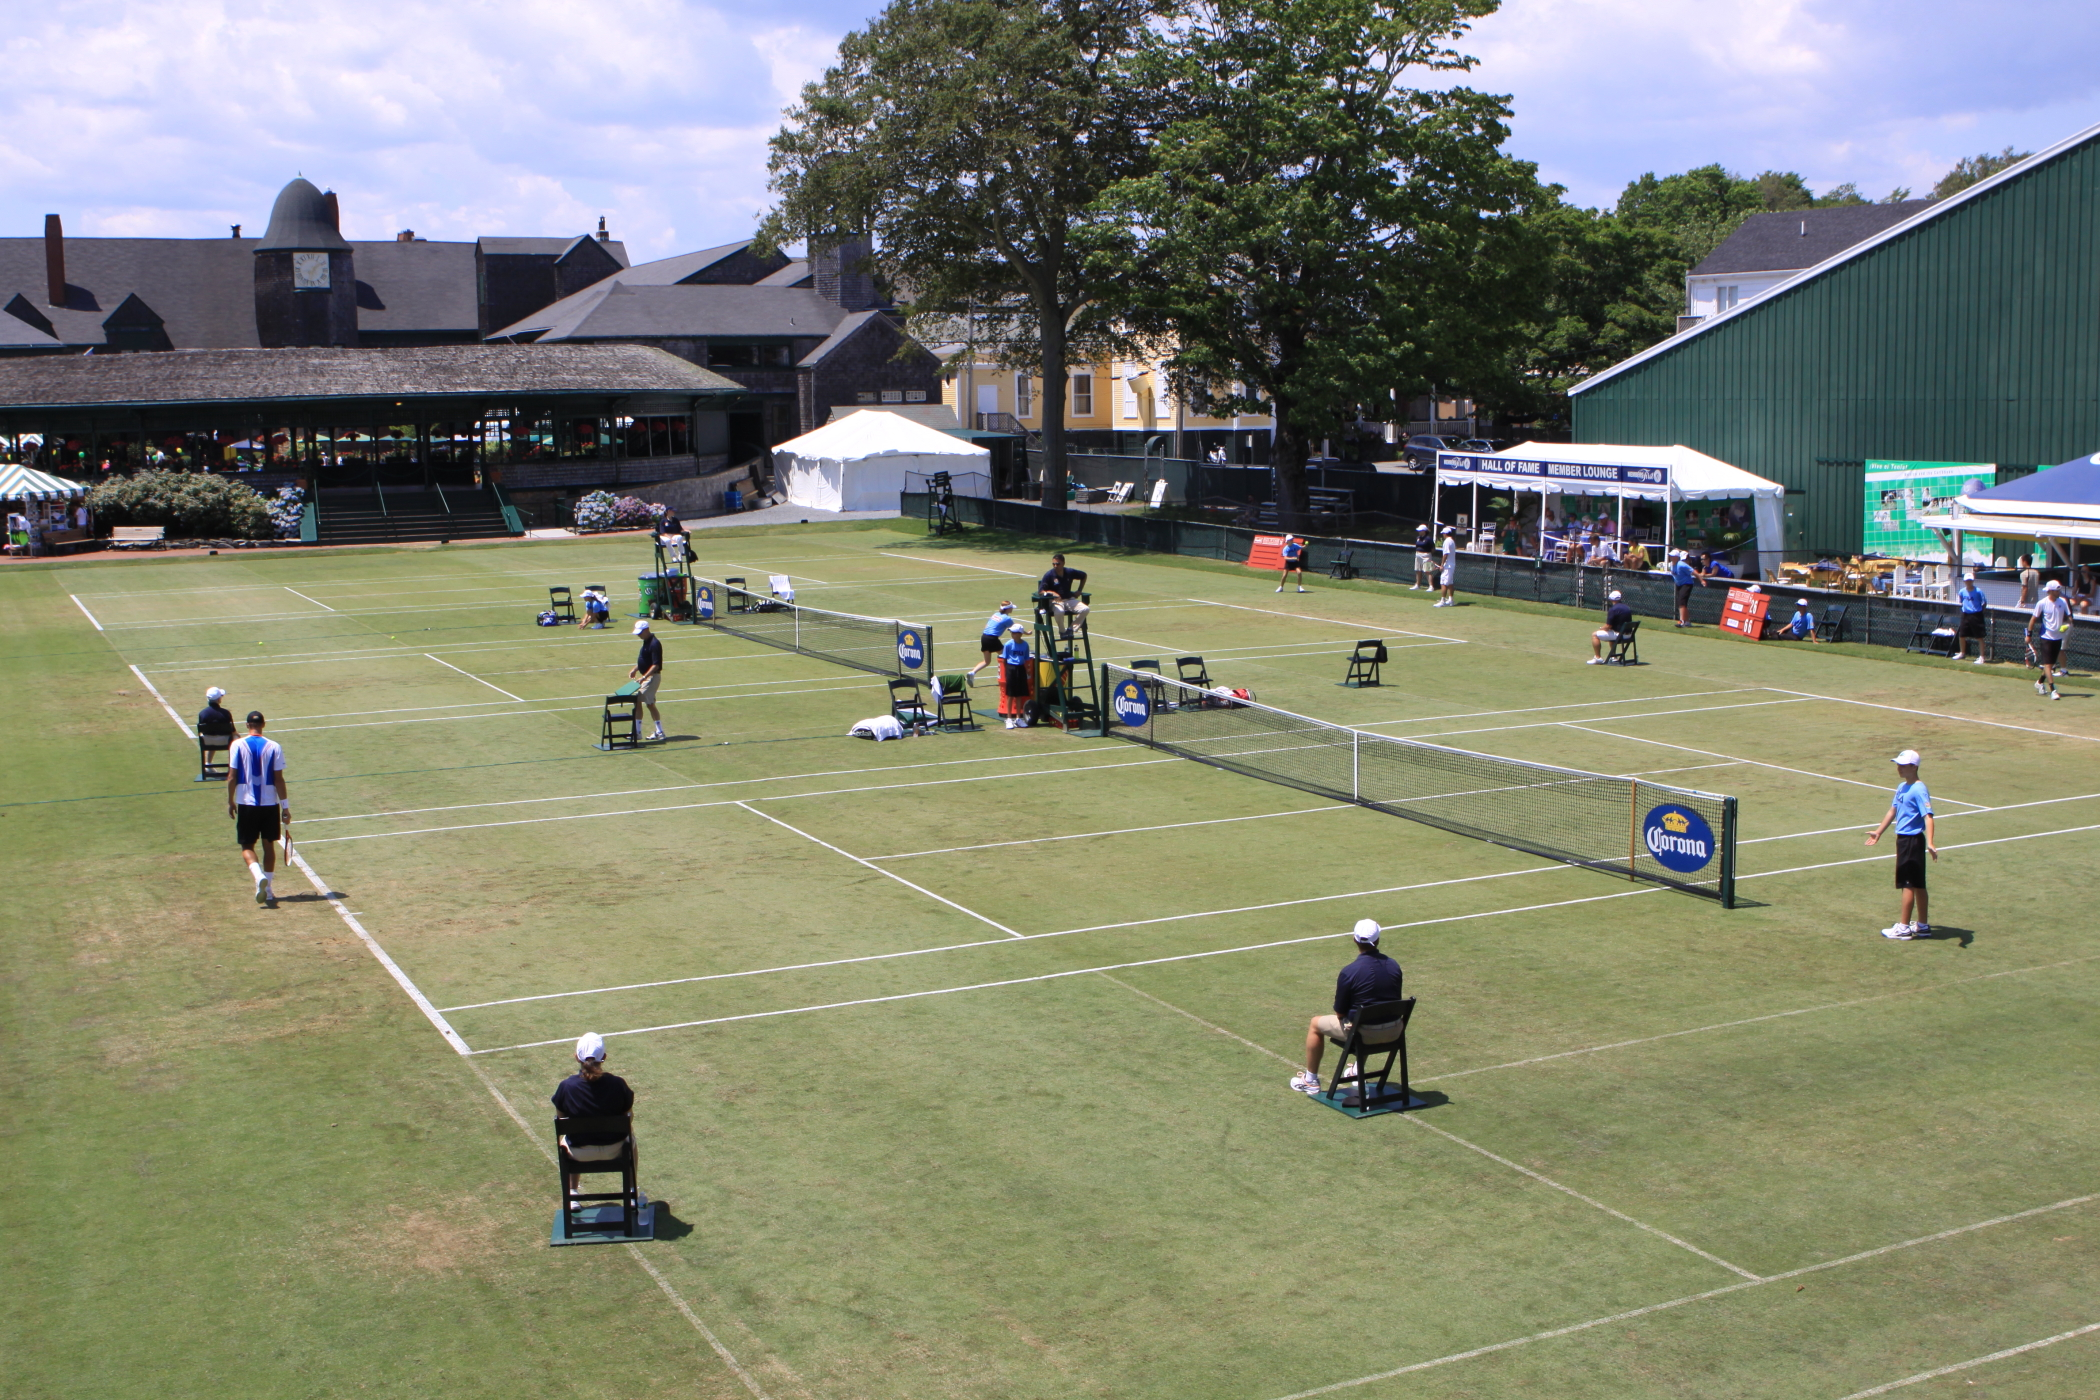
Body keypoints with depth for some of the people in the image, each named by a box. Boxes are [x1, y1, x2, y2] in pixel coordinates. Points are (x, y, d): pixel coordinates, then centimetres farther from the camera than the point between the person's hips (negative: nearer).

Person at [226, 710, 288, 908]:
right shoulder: (274, 747, -5)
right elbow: (279, 779, -5)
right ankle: (267, 889, 14)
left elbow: (232, 776, -5)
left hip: (246, 804, -1)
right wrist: (285, 805, 1)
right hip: (270, 803, 1)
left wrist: (230, 801, 7)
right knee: (268, 845, 13)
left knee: (247, 847, 6)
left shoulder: (237, 745, -5)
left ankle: (259, 877, -21)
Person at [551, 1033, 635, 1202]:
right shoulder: (617, 1084, -20)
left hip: (579, 1153, 0)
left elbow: (562, 1118, -3)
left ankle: (572, 1194, 43)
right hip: (613, 1150, 0)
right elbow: (628, 1117, -6)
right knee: (629, 1134, 36)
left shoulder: (566, 1087, -21)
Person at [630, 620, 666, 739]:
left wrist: (644, 677, -29)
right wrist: (635, 670, 11)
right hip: (646, 676, 10)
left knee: (637, 700, -8)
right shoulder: (646, 641, 10)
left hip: (652, 676, -10)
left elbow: (656, 665, -24)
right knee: (650, 704, 10)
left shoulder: (654, 644, -20)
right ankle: (659, 732, 12)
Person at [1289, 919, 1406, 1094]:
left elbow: (1340, 1012, -10)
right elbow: (1395, 1001, 11)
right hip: (1393, 1032, 5)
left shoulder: (1349, 972, -19)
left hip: (1365, 1033, -5)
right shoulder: (1394, 966, -3)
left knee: (1315, 1024, 19)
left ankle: (1310, 1080, 30)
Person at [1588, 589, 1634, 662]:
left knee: (1594, 635, 3)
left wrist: (1600, 629, 4)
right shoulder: (1628, 608, 9)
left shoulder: (1613, 609, -16)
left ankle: (1598, 658, 2)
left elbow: (1608, 626, -17)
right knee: (1611, 633, 39)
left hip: (1618, 634, -8)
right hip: (1628, 635, 8)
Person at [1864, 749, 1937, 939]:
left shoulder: (1919, 790, -18)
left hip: (1912, 841, -9)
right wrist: (1879, 832, 31)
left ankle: (1903, 927, 3)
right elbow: (1893, 811, 23)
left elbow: (1928, 816, -27)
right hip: (1903, 839, 9)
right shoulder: (1902, 787, 11)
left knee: (1908, 884, -2)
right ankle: (1922, 926, 19)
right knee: (1917, 885, 13)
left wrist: (1930, 843, -38)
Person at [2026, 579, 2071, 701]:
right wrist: (2029, 635, -4)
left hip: (2058, 637, 5)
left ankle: (2040, 682, 34)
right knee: (2048, 664, -9)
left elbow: (2068, 616, 11)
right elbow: (2033, 619, -3)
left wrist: (2067, 624, -11)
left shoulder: (2063, 602, 1)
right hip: (2046, 637, -5)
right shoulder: (2042, 603, -11)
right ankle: (2052, 690, -12)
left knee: (2051, 664, 14)